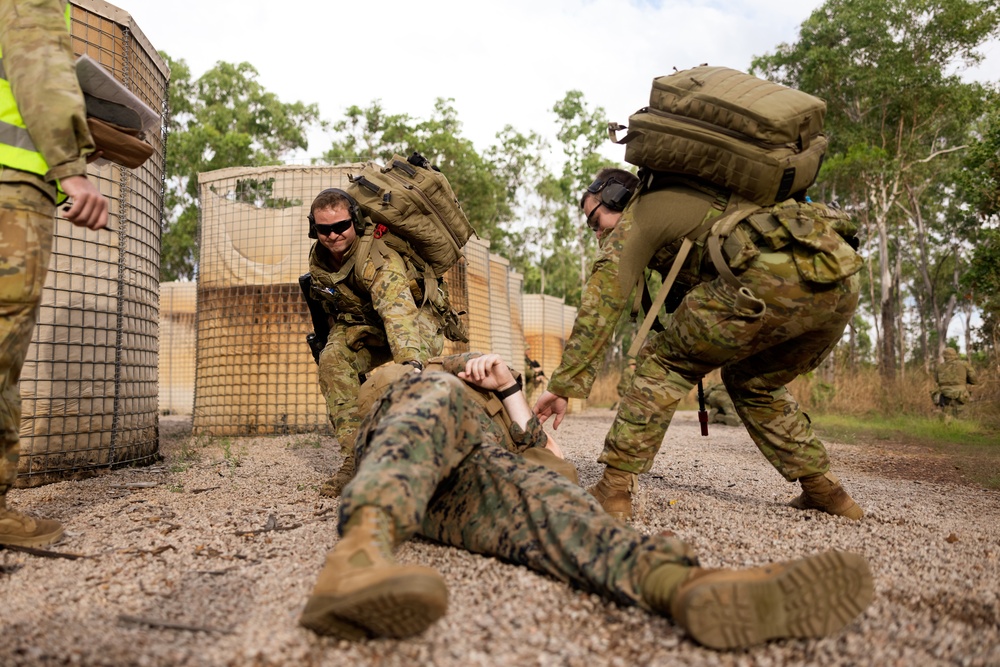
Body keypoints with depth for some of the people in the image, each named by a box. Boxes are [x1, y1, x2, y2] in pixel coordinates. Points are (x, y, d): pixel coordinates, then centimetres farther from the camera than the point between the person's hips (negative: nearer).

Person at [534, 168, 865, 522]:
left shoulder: (638, 216, 14)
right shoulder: (694, 197, 38)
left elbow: (599, 305, 5)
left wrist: (564, 385, 5)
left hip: (775, 277, -8)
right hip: (842, 282, 8)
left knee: (665, 361, 7)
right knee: (753, 383, 28)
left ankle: (614, 489, 3)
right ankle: (824, 490, 26)